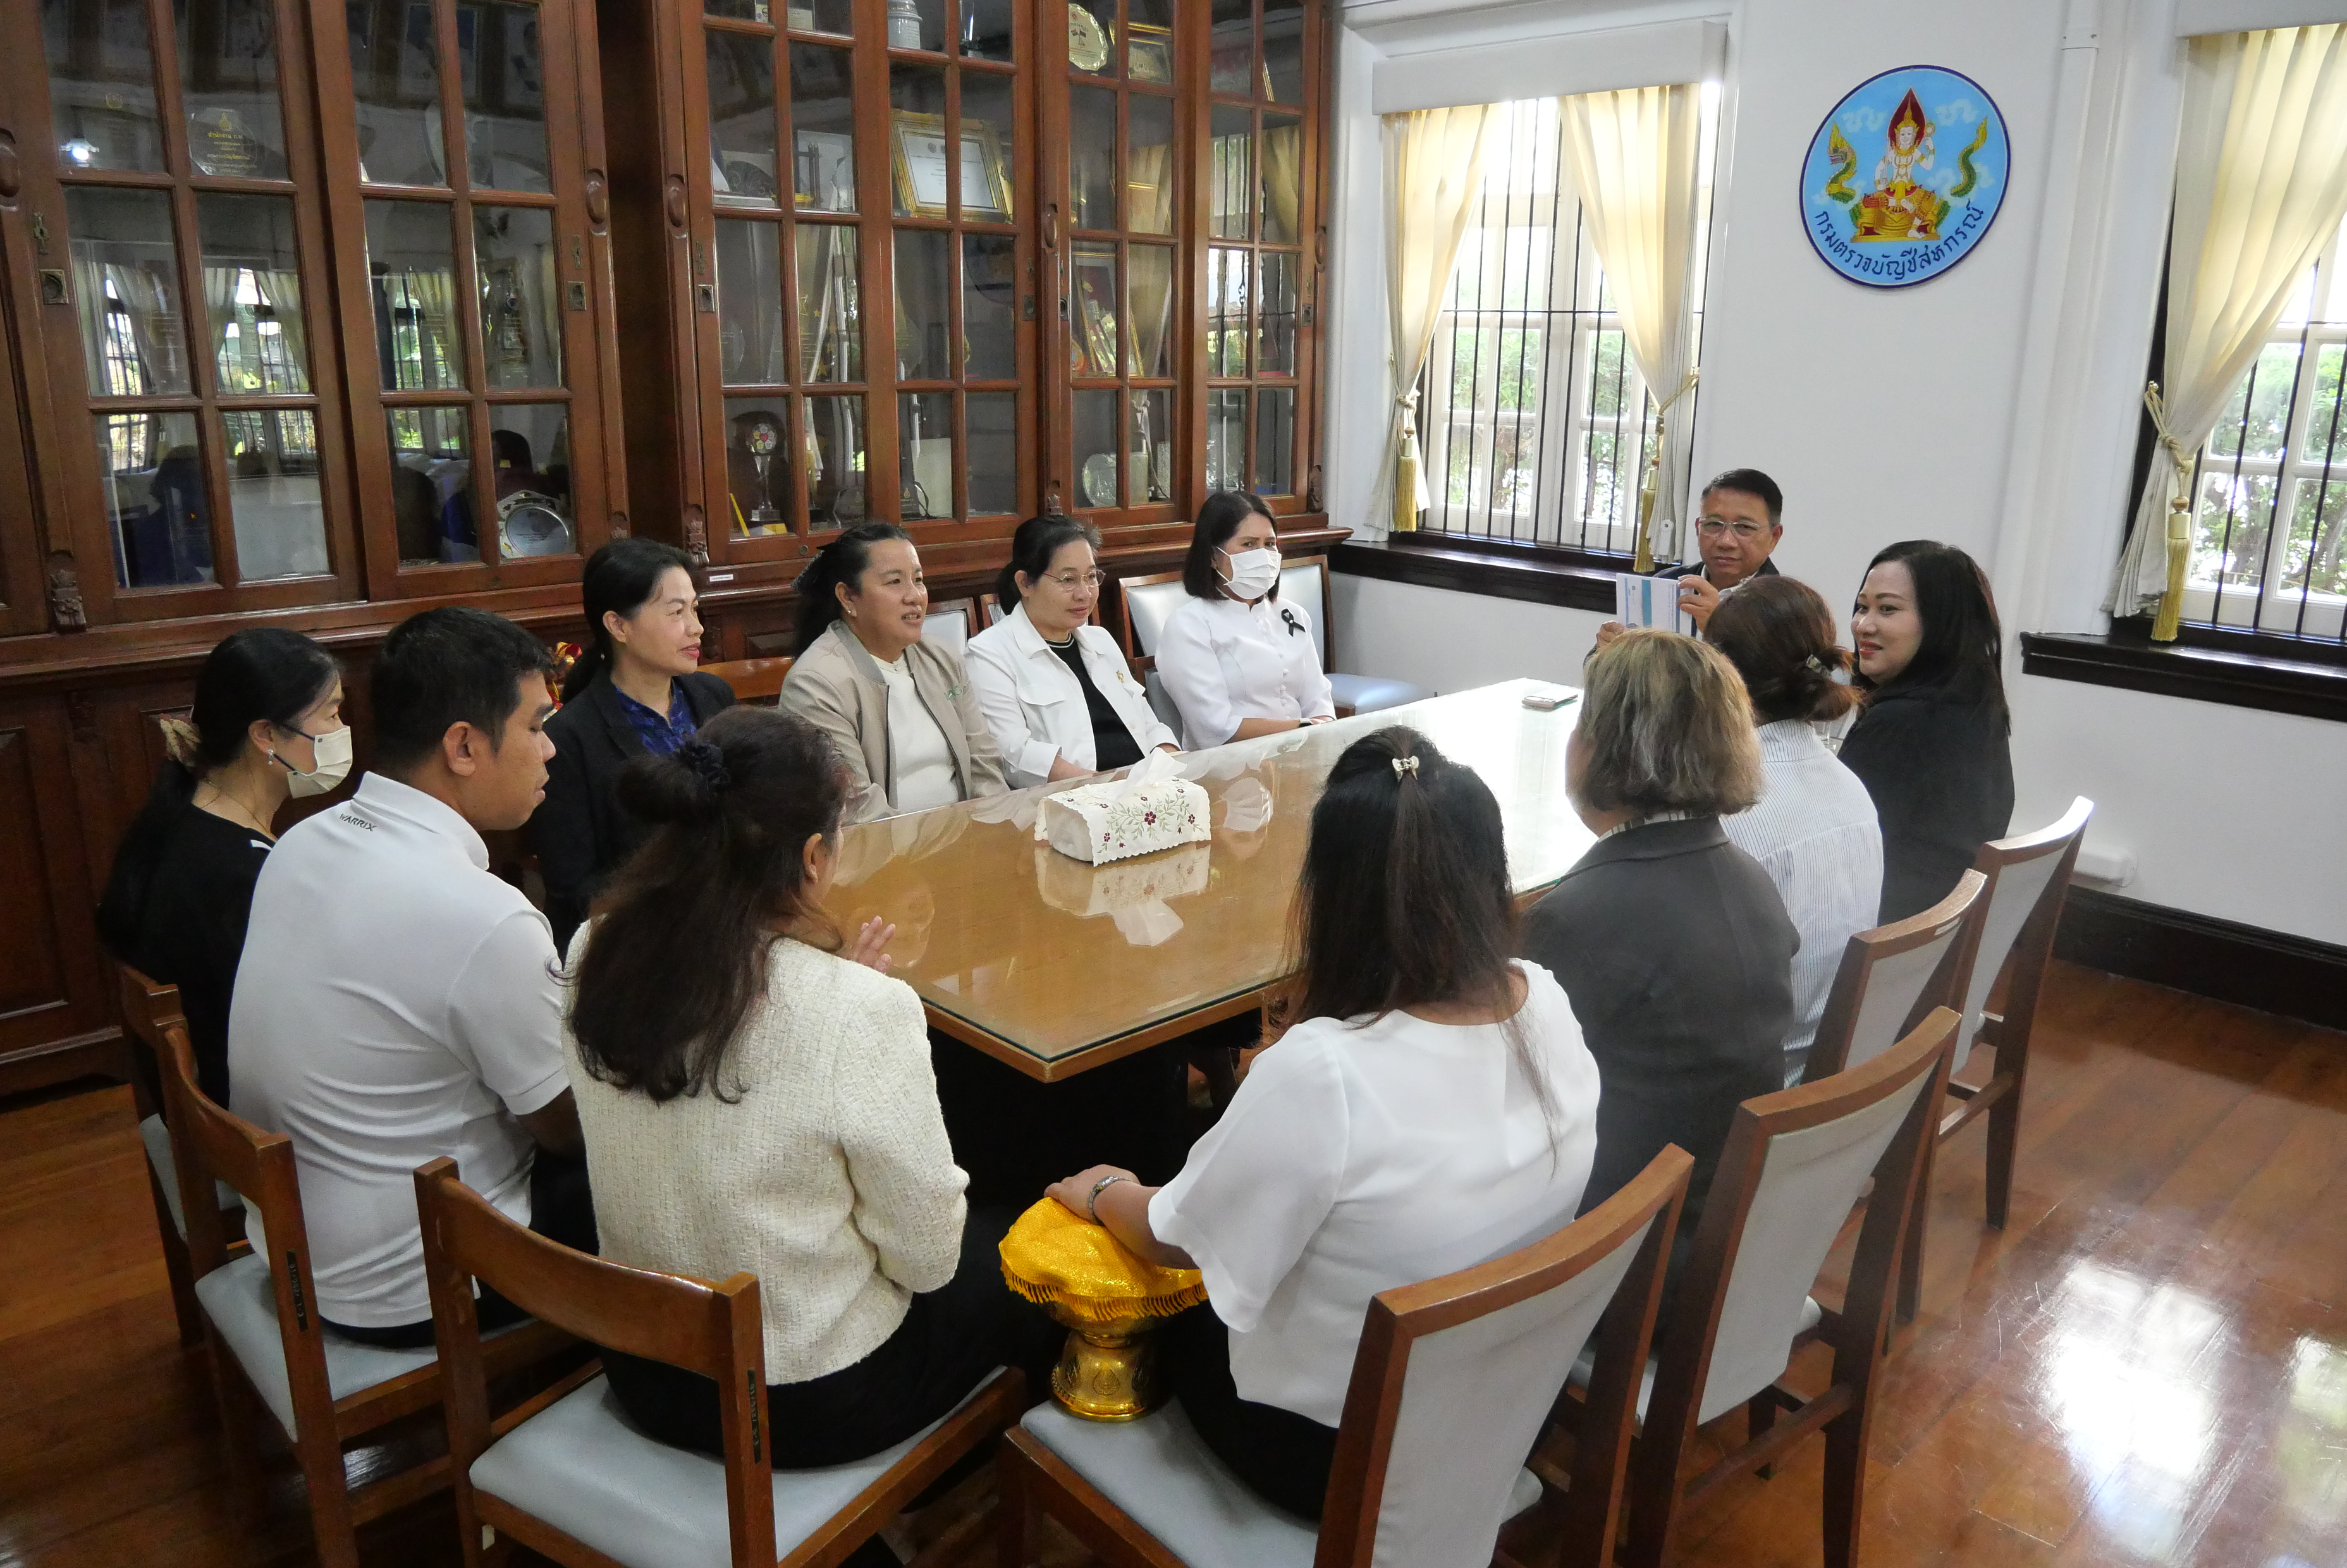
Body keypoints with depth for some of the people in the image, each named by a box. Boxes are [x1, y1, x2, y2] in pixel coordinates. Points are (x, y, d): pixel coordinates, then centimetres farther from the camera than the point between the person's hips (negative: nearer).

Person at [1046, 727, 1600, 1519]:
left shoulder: (1321, 1074, -36)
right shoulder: (1548, 1005, -17)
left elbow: (1172, 1241, -18)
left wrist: (1103, 1193, 3)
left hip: (1337, 1453, -5)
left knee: (1178, 1320, 22)